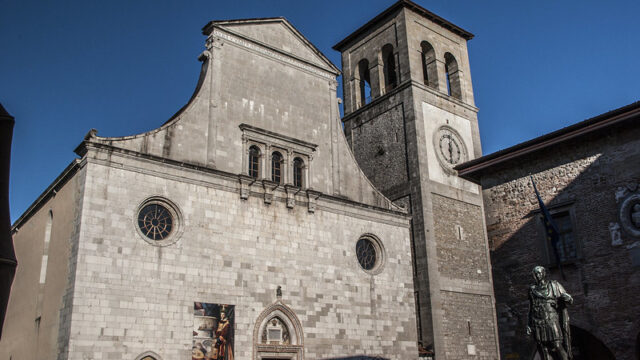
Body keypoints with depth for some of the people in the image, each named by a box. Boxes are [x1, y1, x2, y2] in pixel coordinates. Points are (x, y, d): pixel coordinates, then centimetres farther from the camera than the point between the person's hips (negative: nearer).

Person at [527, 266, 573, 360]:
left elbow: (569, 299, 2)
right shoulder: (532, 289, 12)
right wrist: (529, 324, 15)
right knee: (544, 350, 2)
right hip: (538, 324, 3)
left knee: (558, 346, -10)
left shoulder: (554, 285, 4)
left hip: (552, 321, -3)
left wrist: (567, 298, -19)